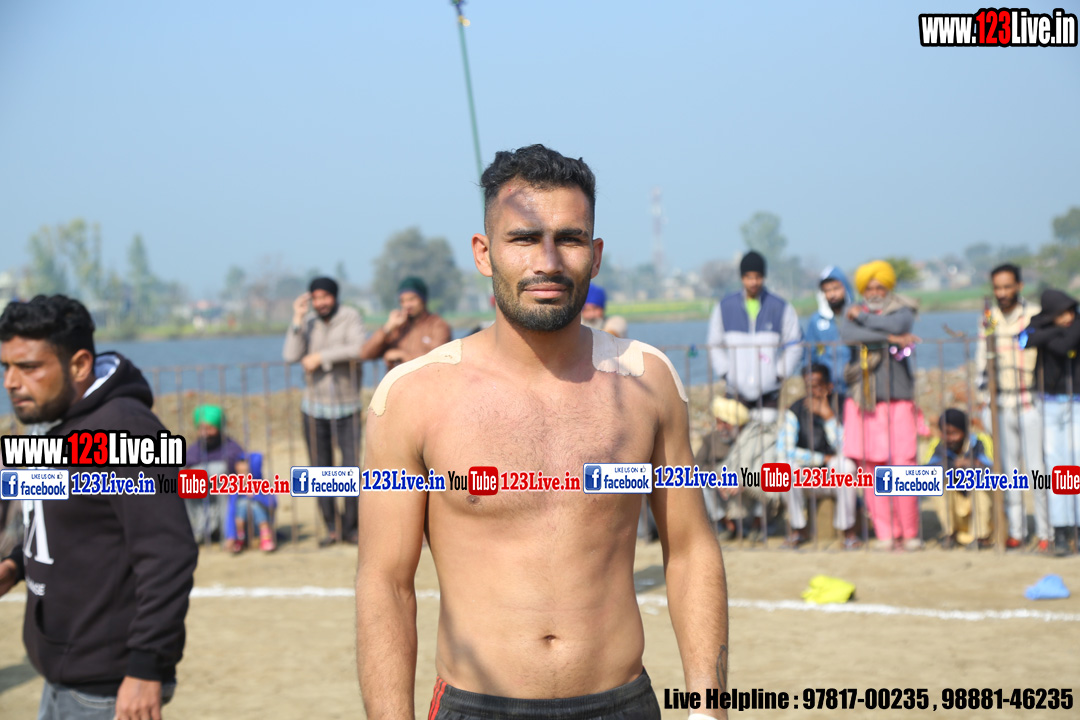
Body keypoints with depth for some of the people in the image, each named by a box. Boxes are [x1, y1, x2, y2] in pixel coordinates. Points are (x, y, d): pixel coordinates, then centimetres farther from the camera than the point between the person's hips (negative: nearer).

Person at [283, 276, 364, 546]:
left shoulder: (350, 317, -5)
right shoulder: (308, 324, 5)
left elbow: (358, 349, -22)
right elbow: (291, 356, -9)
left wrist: (321, 356, -19)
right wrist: (297, 320, -12)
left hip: (347, 407, -3)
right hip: (315, 407, 3)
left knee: (352, 468, -6)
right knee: (320, 470, 5)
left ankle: (350, 526, 8)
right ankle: (331, 528, 15)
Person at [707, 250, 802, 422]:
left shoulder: (781, 308, 5)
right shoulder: (724, 308, 8)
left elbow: (794, 346, 9)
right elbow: (715, 346, 14)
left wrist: (780, 375, -1)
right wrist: (726, 374, 2)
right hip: (737, 393, 1)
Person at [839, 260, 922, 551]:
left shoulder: (903, 311, 9)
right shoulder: (854, 314, 13)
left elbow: (896, 325, -16)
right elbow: (847, 335, -11)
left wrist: (862, 318, -4)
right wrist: (890, 338, -15)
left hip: (897, 400, -2)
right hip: (863, 402, 2)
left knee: (903, 467, -9)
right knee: (872, 471, -2)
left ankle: (909, 534, 2)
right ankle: (885, 534, 5)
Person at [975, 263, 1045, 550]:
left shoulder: (1035, 315, -3)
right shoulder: (988, 318, 9)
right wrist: (985, 403, 12)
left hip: (1030, 405, -4)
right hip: (999, 405, 4)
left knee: (1037, 470, -5)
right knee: (1008, 470, 7)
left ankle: (1044, 533, 1)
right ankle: (1016, 531, 14)